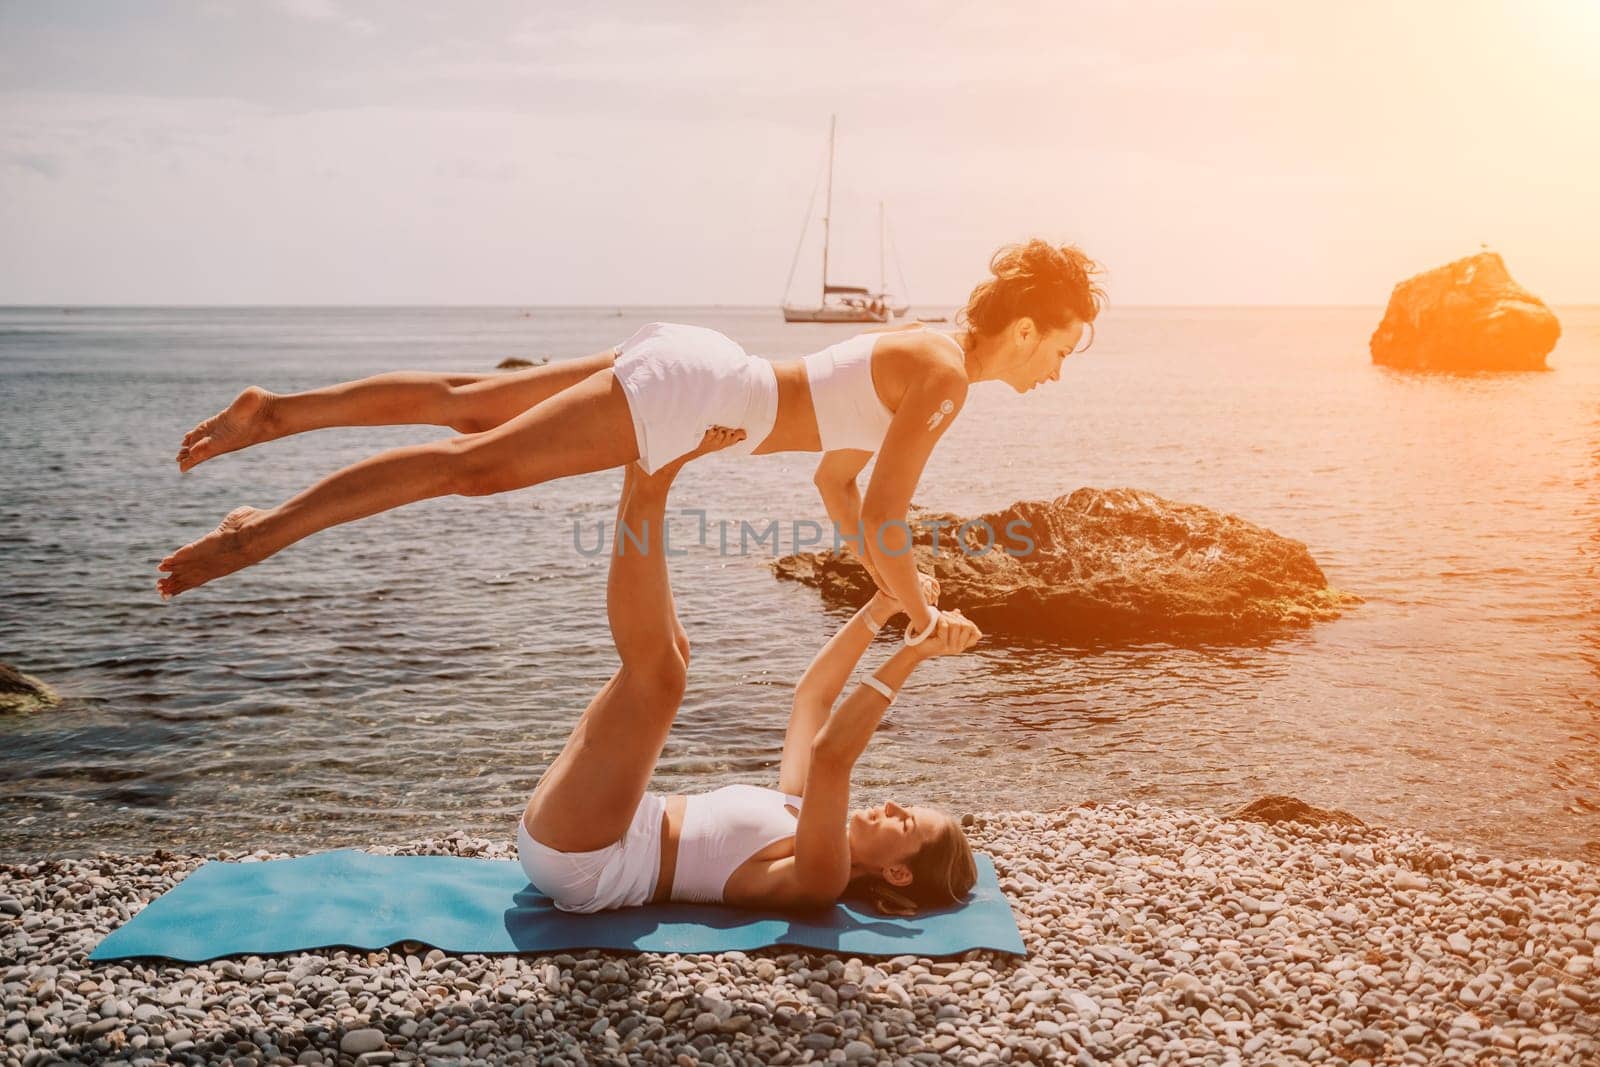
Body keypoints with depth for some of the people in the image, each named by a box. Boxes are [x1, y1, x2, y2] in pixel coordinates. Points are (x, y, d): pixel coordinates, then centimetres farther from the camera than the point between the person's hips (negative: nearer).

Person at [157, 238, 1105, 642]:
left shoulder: (919, 350, 17)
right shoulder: (947, 380, -12)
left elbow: (838, 483, 24)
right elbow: (884, 513, -19)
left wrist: (891, 587, 25)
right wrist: (919, 616, -3)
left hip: (685, 365, 8)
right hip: (689, 394, -8)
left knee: (468, 409, 11)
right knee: (480, 465, -12)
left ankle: (277, 411, 17)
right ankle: (272, 529, -11)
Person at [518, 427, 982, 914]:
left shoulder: (820, 878, -16)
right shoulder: (804, 813, 10)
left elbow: (829, 756, -33)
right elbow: (813, 694, 16)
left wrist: (911, 654, -33)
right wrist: (879, 609, 7)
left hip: (572, 863, -8)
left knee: (659, 668, -23)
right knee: (661, 653, 8)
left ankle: (651, 479, -14)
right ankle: (650, 465, -6)